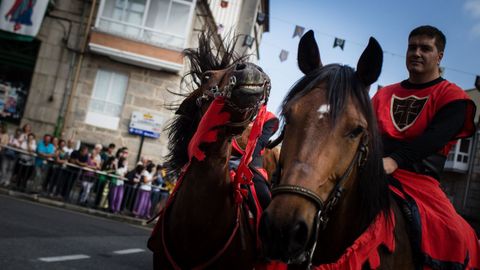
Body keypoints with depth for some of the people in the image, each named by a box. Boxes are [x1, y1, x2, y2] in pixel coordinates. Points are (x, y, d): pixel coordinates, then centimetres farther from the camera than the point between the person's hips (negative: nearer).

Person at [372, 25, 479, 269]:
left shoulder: (451, 96, 8)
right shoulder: (384, 94, 23)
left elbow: (436, 136, -11)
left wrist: (395, 160, -28)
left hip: (419, 178, -3)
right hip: (371, 171, 4)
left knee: (456, 238, -28)